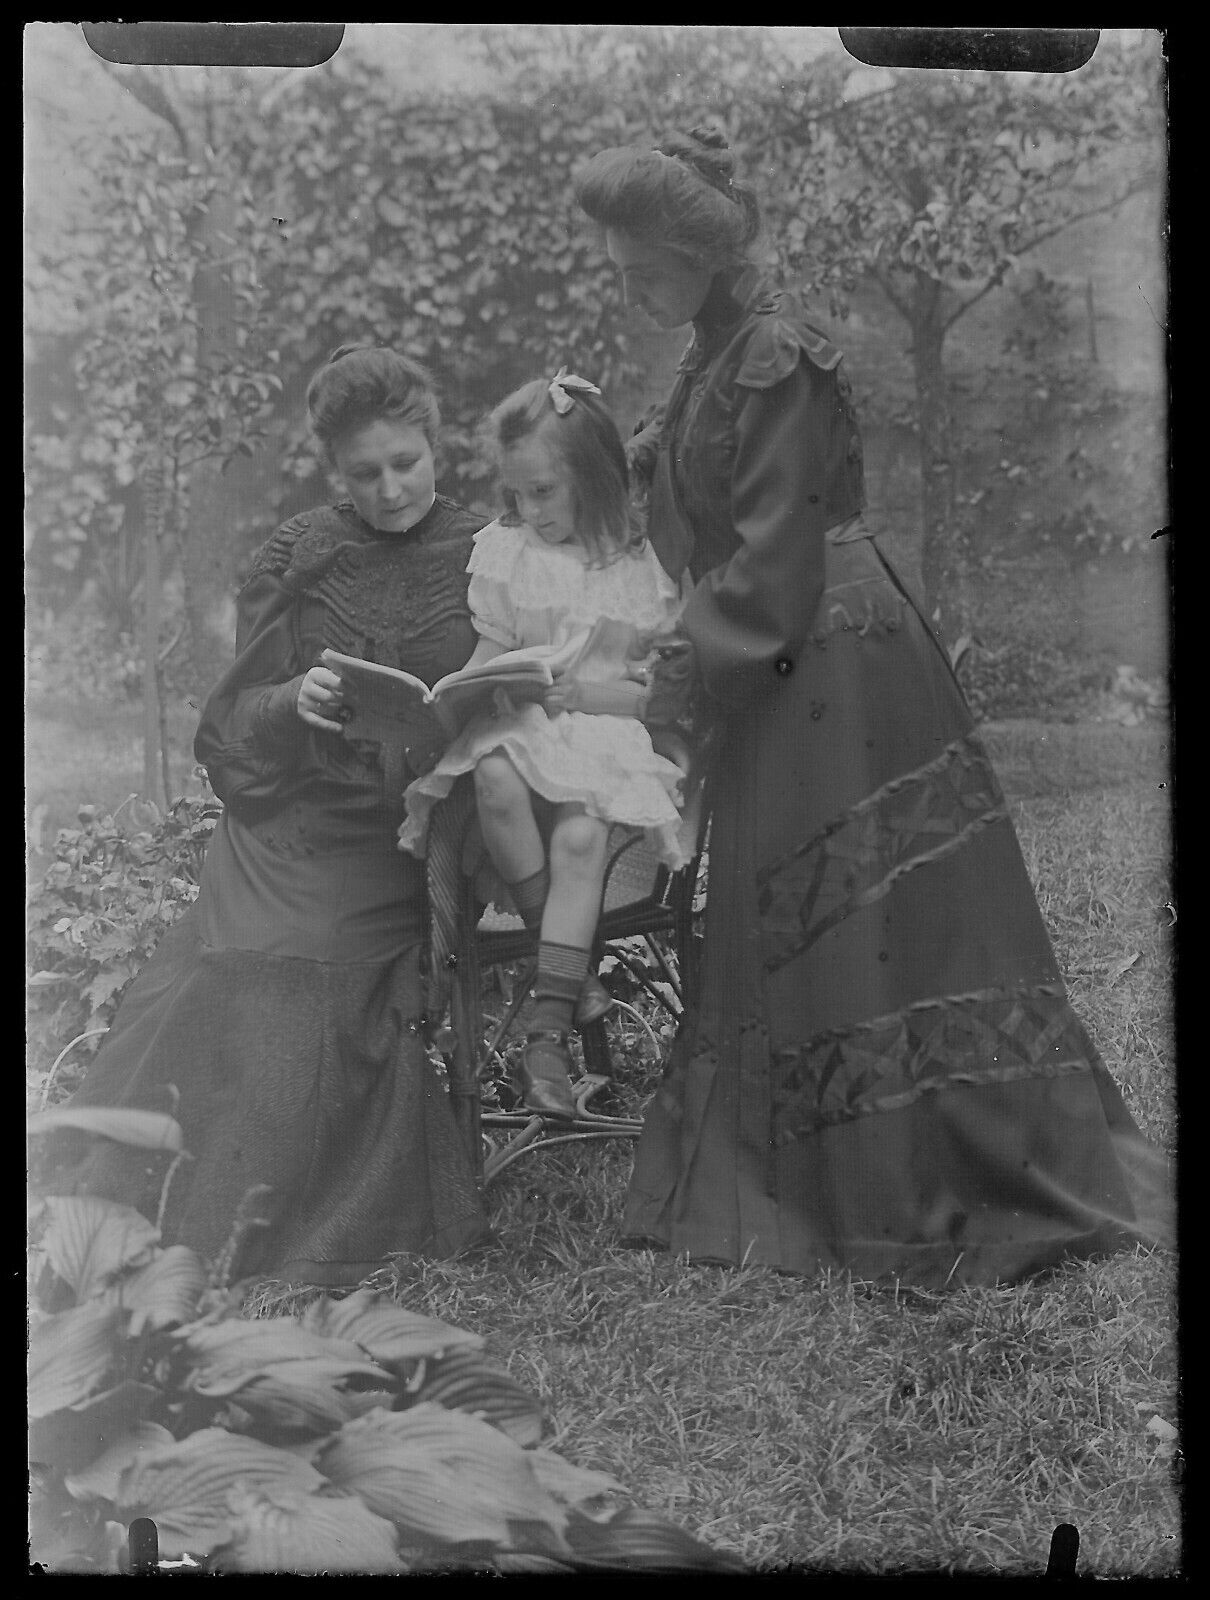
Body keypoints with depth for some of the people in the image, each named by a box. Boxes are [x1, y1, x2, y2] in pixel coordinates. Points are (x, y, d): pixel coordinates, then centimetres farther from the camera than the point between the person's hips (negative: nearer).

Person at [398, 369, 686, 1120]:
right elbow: (482, 667, 5)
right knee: (496, 782, -32)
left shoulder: (643, 567, 2)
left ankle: (549, 1032, -26)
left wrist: (588, 690, -14)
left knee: (580, 837, -30)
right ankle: (570, 968, -21)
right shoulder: (503, 552, 7)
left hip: (608, 740, -2)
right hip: (519, 728, 2)